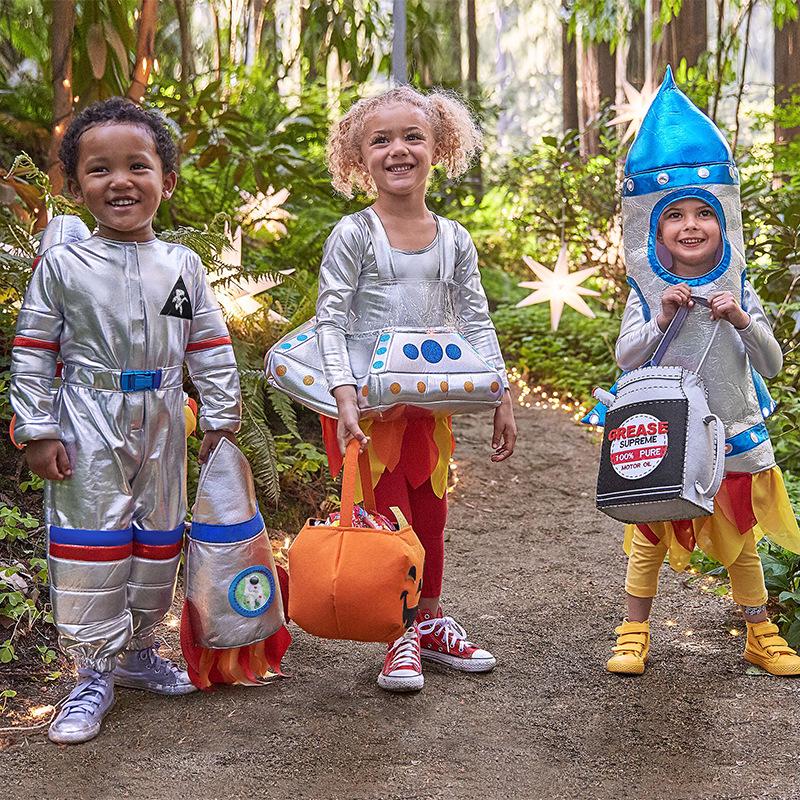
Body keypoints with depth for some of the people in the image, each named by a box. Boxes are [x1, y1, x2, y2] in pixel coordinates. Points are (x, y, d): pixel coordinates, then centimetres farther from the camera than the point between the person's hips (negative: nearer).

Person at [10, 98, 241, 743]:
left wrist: (221, 418, 3)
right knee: (90, 545, -3)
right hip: (89, 427, -3)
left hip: (160, 427, 4)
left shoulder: (182, 265, 3)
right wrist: (38, 432, -8)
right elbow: (32, 352, -4)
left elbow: (211, 347, 7)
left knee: (158, 541, 13)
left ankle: (137, 651, 31)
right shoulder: (62, 266, -5)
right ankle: (94, 675, 9)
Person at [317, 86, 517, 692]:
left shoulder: (454, 240, 4)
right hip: (368, 403, -5)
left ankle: (431, 621, 33)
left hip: (428, 402, 5)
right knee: (389, 518, -1)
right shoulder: (353, 235, -10)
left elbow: (476, 323, 8)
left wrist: (503, 399, 4)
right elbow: (330, 321, -13)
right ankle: (400, 638, 14)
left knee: (431, 513, 14)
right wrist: (344, 398, -23)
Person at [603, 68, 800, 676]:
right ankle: (635, 631, 22)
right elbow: (626, 357, -9)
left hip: (732, 433, 2)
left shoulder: (737, 289, -2)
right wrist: (662, 319, -23)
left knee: (742, 539, 13)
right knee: (651, 536, 8)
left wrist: (741, 321, -20)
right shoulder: (648, 291, -5)